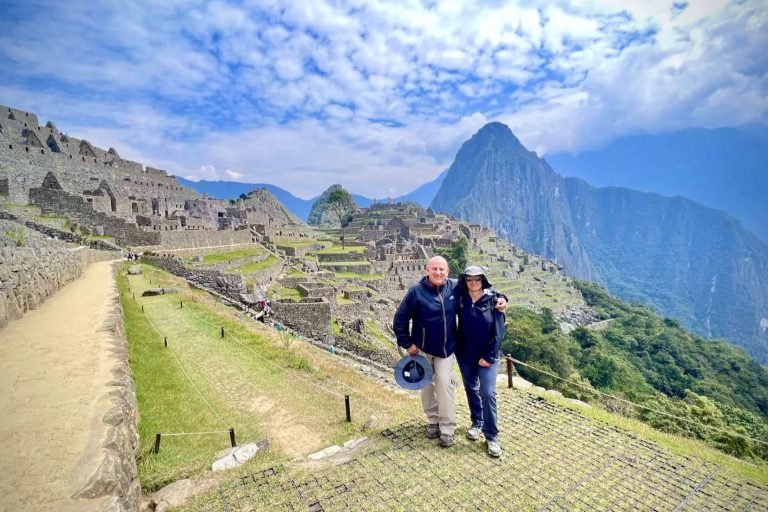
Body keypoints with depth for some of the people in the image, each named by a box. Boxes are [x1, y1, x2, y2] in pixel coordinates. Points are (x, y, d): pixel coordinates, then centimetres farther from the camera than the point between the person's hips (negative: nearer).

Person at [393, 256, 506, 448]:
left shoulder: (454, 287, -10)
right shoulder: (416, 291, -16)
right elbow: (400, 319, -8)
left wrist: (499, 299, -11)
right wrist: (407, 344, -7)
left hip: (446, 348, 1)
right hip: (422, 348, 0)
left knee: (444, 384, -4)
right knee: (427, 385, 11)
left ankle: (447, 428, 11)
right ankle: (433, 421, 31)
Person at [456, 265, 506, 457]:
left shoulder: (493, 300, -11)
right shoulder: (461, 299, -5)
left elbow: (498, 333, -10)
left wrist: (489, 356, -12)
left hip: (487, 356, -3)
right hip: (465, 354, 3)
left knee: (488, 393, -5)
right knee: (471, 390, 16)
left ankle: (492, 437, 10)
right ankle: (476, 423, 37)